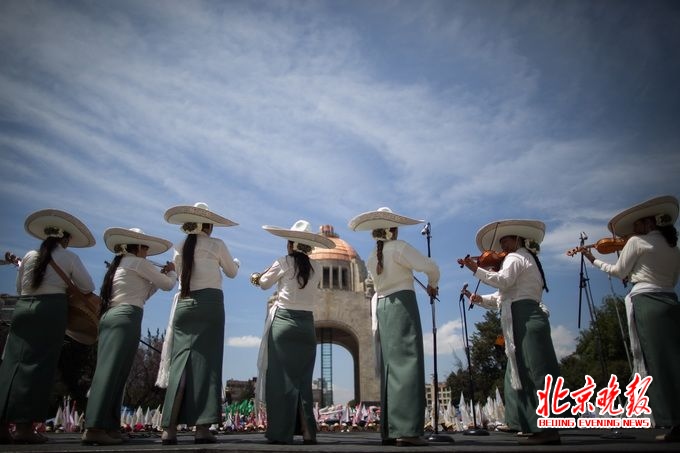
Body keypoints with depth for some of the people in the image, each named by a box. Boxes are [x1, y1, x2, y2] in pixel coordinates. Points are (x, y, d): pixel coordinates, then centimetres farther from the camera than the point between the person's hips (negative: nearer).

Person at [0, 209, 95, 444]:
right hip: (52, 309, -4)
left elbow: (19, 288, 19)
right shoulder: (69, 257, 3)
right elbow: (88, 287, 3)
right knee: (38, 365, -3)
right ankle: (24, 426, -3)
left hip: (22, 308, 4)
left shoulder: (29, 256, 13)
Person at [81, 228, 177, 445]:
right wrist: (172, 272, 25)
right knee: (113, 371, -14)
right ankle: (94, 428, -18)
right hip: (126, 318, -9)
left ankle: (108, 426, 3)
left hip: (110, 317, 9)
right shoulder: (138, 262, 1)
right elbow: (167, 285, 4)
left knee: (108, 370, 4)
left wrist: (161, 274, 26)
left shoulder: (118, 266, 26)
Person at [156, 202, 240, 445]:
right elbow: (231, 272, 14)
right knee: (205, 362, -4)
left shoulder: (179, 248, 11)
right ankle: (202, 427, -5)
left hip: (184, 304, 4)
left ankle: (170, 428, -1)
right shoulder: (216, 245, 1)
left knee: (180, 362, 2)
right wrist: (235, 262, 37)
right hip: (209, 303, -4)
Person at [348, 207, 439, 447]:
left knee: (390, 367, 6)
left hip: (382, 308, 7)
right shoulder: (398, 247, -6)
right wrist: (433, 284, 5)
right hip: (402, 304, -7)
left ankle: (389, 430, 5)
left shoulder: (372, 258, 16)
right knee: (406, 363, -10)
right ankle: (407, 429, -16)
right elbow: (430, 267, -11)